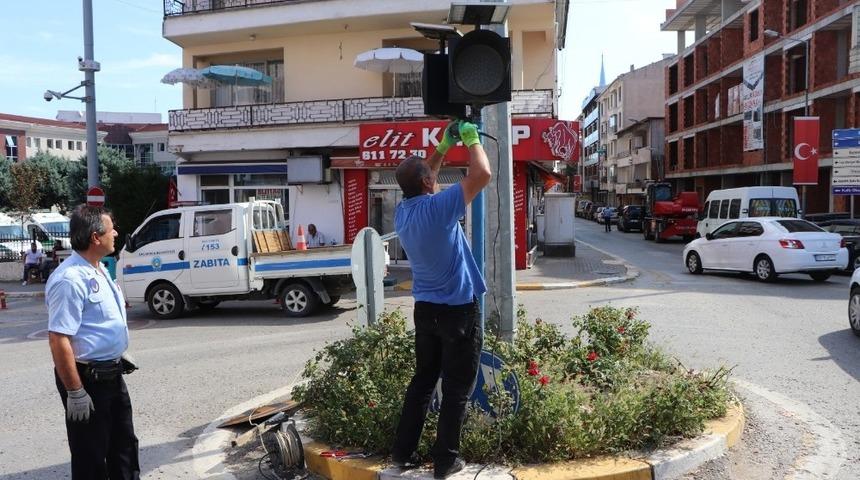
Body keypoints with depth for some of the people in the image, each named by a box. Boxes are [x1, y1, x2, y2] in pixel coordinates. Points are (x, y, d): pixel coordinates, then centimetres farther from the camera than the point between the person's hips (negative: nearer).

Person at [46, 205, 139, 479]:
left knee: (124, 442, 21)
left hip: (111, 373, 9)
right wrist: (75, 392, -25)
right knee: (91, 453, 6)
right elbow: (58, 339, -27)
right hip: (87, 378, -9)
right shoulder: (71, 278, -24)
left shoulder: (98, 270, 7)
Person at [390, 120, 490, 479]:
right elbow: (482, 175, -21)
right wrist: (472, 139, -5)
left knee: (422, 381, 17)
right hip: (458, 309, -7)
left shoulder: (402, 212, 3)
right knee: (456, 388, 5)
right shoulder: (437, 208, -19)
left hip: (425, 308, 7)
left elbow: (419, 177, 22)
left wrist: (443, 147, 19)